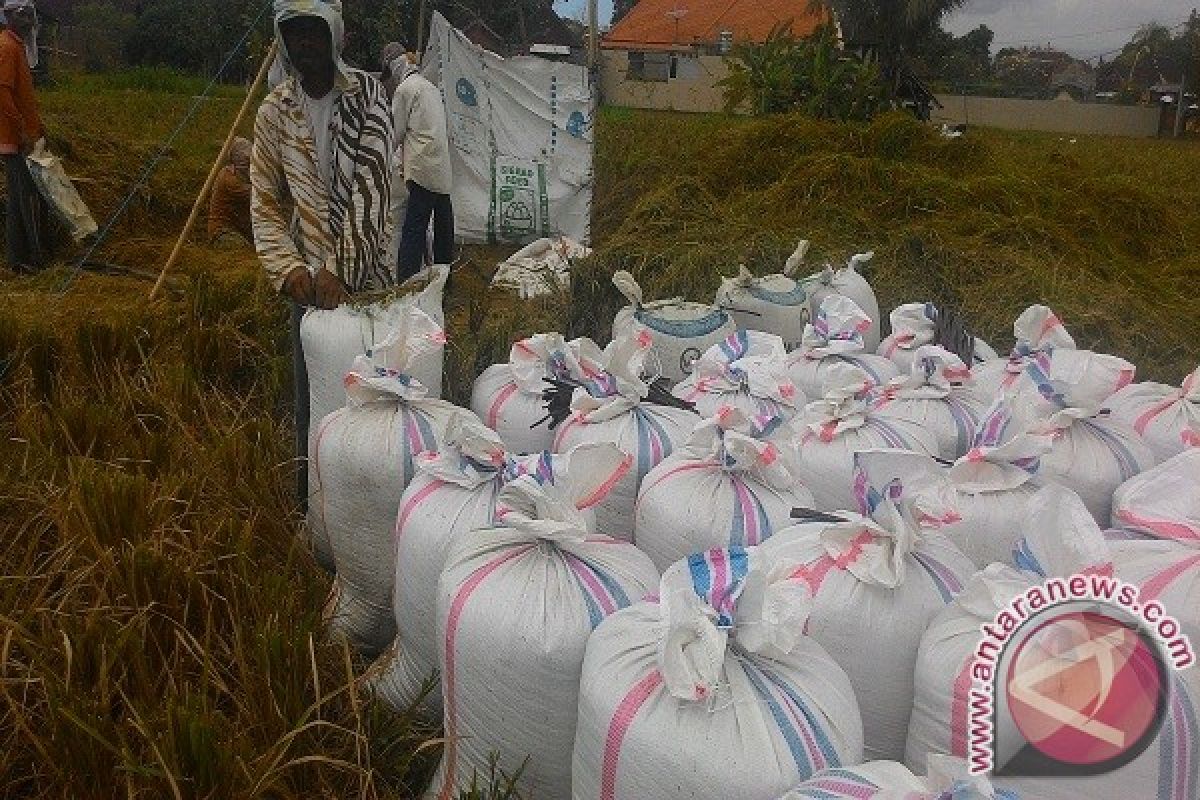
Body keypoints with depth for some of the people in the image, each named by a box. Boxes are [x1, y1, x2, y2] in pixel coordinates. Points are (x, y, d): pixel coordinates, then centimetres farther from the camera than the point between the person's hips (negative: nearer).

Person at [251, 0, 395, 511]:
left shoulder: (367, 95, -4)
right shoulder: (274, 111, 3)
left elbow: (371, 189, -14)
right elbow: (265, 203, 6)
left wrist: (342, 270, -21)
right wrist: (289, 269, -10)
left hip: (367, 275, -2)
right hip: (310, 281, 2)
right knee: (312, 393, 8)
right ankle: (312, 503, 24)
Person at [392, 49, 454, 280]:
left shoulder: (405, 89, -2)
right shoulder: (432, 88, 20)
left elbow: (396, 132, 0)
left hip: (424, 170, -8)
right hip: (443, 172, 8)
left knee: (414, 229, -12)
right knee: (443, 226, 13)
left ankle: (407, 279, -16)